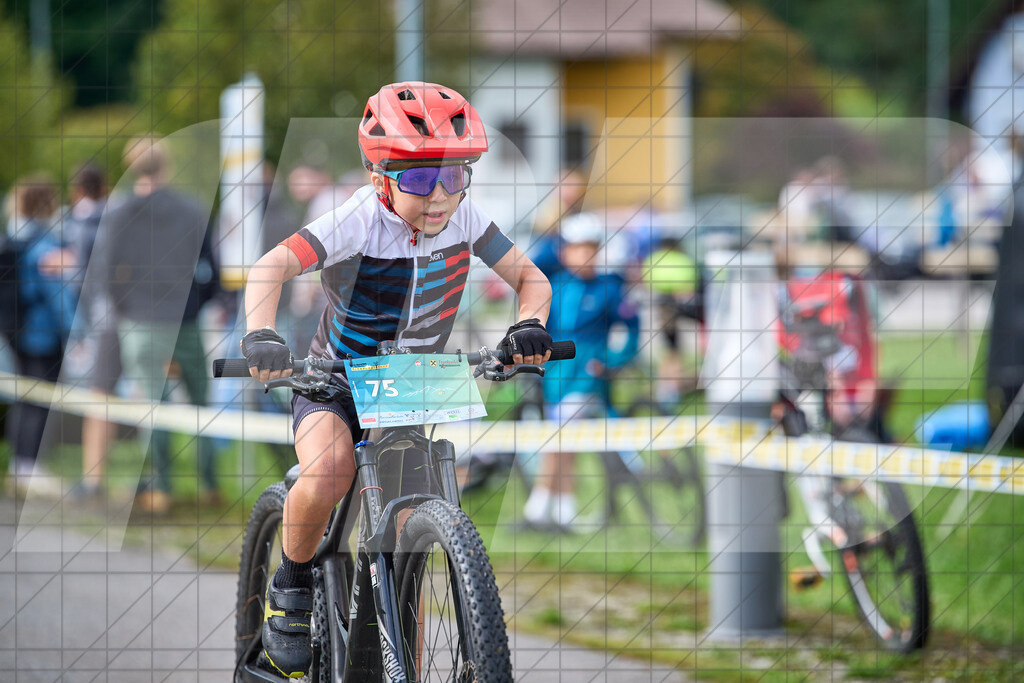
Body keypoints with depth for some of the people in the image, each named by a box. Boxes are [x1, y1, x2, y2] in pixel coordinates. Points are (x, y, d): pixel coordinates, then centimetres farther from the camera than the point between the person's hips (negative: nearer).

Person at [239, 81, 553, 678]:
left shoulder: (464, 218, -11)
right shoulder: (360, 222, -24)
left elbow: (529, 276, -5)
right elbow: (272, 267, -33)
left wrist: (530, 325, -27)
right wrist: (261, 335, -52)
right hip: (335, 385, -4)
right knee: (329, 473, -34)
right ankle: (292, 585, -8)